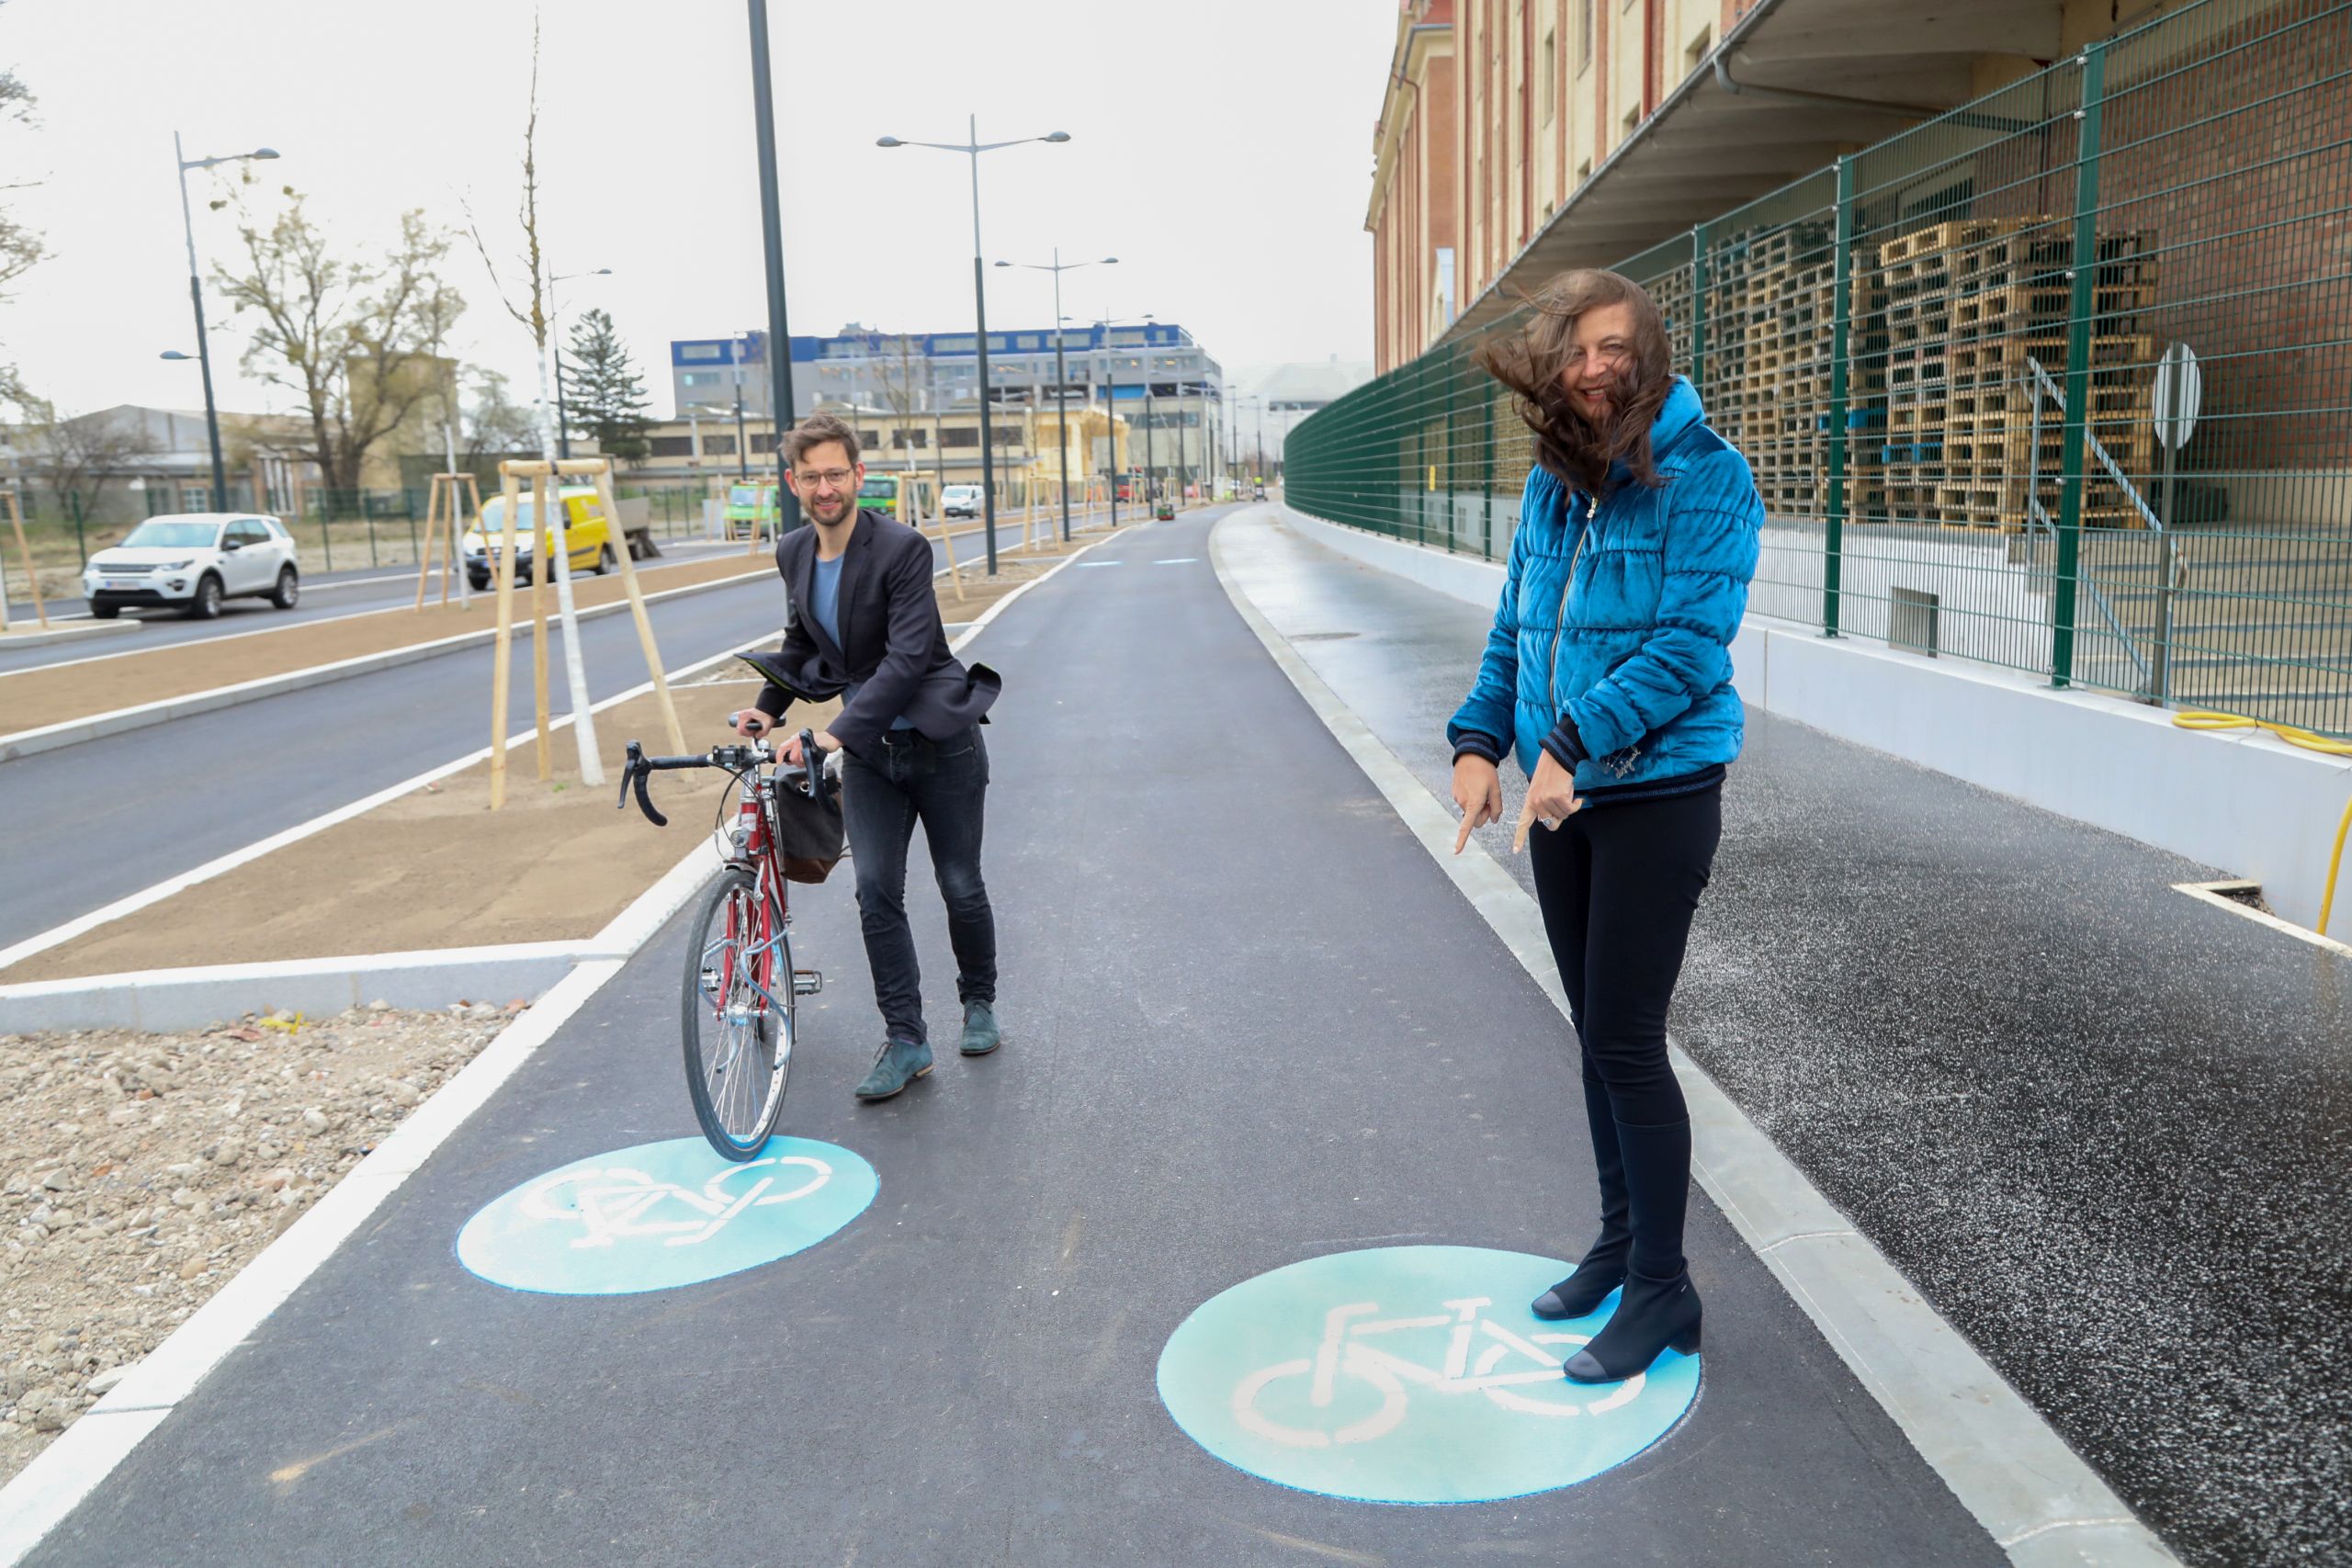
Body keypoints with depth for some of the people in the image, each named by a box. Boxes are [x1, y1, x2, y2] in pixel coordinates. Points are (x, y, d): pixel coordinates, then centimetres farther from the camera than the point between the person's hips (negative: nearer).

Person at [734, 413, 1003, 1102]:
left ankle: (979, 1004, 31)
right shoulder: (793, 553, 3)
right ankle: (905, 1040, 2)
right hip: (867, 752, 5)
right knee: (876, 889, -6)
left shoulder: (903, 548, -18)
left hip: (939, 741, -4)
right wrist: (768, 705, 6)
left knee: (961, 887, 7)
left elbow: (907, 657, -27)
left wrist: (838, 733, -35)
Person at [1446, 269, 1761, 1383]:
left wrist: (1573, 742, -24)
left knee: (1628, 1044, -3)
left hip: (1658, 797, -6)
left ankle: (1662, 1291, 14)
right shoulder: (1553, 477, 8)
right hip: (1563, 794, 7)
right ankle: (1622, 1239, 32)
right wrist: (1480, 740, -1)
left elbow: (1692, 643, -19)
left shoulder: (1702, 475, -12)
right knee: (1595, 1033, 15)